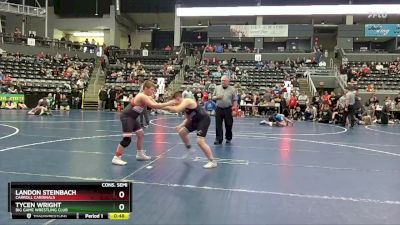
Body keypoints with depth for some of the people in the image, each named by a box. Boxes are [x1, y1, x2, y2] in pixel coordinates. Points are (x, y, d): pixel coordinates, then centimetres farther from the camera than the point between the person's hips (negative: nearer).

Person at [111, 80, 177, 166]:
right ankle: (116, 158, -9)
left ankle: (140, 154, 29)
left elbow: (157, 105, 9)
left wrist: (169, 106, -3)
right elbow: (154, 106, -31)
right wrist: (168, 103, -28)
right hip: (126, 117, -11)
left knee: (141, 134, 17)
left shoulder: (147, 97, 10)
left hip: (131, 117, 11)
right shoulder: (142, 96, -21)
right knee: (127, 139, -15)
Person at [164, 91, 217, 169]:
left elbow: (176, 110, -36)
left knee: (200, 141, -20)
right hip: (196, 120, 10)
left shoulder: (186, 101, -19)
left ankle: (212, 161, -11)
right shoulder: (184, 105, 11)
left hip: (204, 119, -10)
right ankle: (190, 149, 38)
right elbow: (188, 118, 17)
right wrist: (181, 126, 3)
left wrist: (168, 107, -21)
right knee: (181, 132, 19)